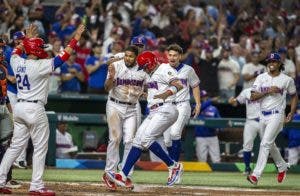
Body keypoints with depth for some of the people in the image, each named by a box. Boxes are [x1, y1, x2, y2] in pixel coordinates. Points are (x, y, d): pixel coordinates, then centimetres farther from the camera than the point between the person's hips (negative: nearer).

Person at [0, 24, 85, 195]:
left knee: (16, 146, 13)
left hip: (19, 108, 7)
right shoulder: (40, 65, -14)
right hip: (35, 109, -7)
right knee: (40, 148, 1)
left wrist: (28, 38, 38)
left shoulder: (18, 63, 5)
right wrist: (76, 38, -7)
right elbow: (63, 57, -14)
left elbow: (16, 51, 29)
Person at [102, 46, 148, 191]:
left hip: (131, 109, 3)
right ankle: (109, 173, -3)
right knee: (115, 139, -8)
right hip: (115, 106, -3)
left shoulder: (142, 70, 1)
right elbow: (107, 88, -13)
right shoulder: (116, 66, -8)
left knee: (130, 141, -2)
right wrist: (111, 77, -33)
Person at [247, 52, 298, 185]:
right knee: (270, 144, 17)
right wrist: (268, 91, -15)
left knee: (265, 143, -16)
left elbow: (294, 96, 12)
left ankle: (256, 175, -21)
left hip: (276, 115, -5)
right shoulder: (261, 78, 5)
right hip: (263, 115, 5)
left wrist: (292, 113, 2)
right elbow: (253, 96, -3)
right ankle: (282, 167, 41)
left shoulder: (287, 80, 0)